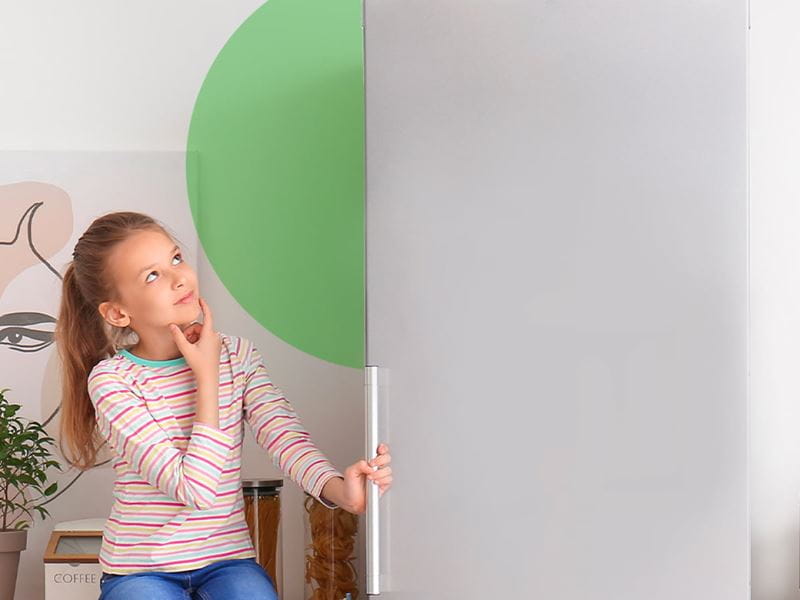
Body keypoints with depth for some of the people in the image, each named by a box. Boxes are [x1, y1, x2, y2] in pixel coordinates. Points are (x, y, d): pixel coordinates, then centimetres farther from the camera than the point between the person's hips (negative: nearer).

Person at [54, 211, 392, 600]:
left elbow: (285, 436, -17)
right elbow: (196, 489, -22)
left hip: (228, 560, 2)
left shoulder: (237, 355, -1)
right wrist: (207, 377, -16)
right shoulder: (112, 380, -14)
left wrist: (339, 489, -37)